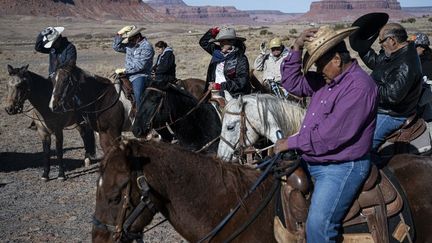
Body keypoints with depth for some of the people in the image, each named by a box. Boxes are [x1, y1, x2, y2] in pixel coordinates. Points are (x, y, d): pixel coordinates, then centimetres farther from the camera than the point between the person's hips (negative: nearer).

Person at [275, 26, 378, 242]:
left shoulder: (359, 86, -20)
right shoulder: (326, 79, 8)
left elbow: (330, 136, -24)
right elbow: (292, 83, 15)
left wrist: (291, 142, -14)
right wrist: (296, 49, 1)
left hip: (341, 167, -9)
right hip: (310, 162, 9)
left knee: (318, 224, -22)